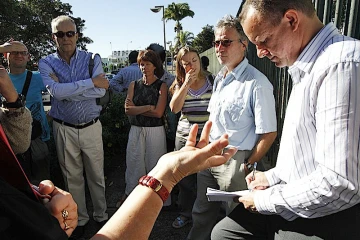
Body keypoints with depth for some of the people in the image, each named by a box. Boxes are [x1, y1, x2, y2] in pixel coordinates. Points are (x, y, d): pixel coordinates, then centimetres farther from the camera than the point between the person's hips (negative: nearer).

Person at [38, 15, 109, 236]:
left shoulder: (92, 59, -2)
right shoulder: (46, 63, -2)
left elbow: (101, 91, -17)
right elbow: (56, 91, -20)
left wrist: (67, 91, -18)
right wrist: (92, 81, -19)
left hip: (91, 127, 0)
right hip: (64, 129, 1)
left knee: (96, 175, 12)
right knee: (73, 177, 14)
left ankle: (101, 215, 32)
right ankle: (80, 219, 34)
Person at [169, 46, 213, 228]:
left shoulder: (212, 81, 0)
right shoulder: (179, 84, 7)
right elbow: (174, 108, -8)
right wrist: (187, 84, -12)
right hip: (184, 137, 2)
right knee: (185, 178, 12)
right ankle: (186, 213, 32)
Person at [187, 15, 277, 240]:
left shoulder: (256, 83, -17)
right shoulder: (219, 78, 9)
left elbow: (268, 133, -17)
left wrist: (248, 166, -11)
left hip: (235, 161, -7)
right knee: (202, 215, 21)